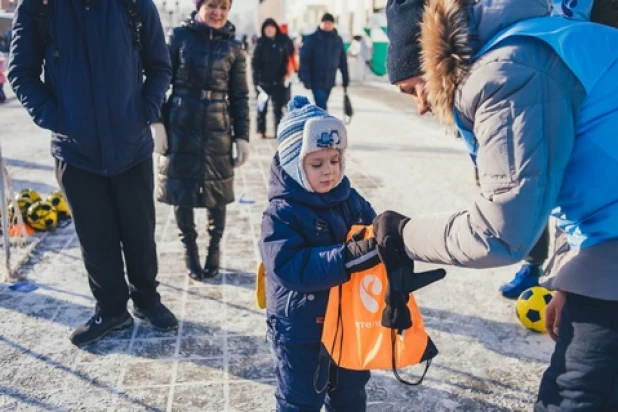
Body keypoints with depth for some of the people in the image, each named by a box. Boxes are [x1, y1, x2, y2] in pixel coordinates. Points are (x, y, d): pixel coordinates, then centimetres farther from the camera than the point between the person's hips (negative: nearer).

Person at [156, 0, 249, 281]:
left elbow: (240, 97, 5)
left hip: (217, 131, 1)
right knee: (181, 190, 7)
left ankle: (214, 248, 28)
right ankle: (190, 249, 26)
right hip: (180, 128, 0)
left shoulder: (233, 47, 4)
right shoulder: (179, 36, 0)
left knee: (216, 194, 8)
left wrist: (242, 136, 1)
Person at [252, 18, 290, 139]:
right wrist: (256, 79, -11)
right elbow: (255, 63, -3)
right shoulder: (260, 44, 0)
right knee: (262, 108, 7)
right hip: (263, 81, -1)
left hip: (278, 82, 1)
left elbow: (286, 61, 8)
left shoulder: (282, 43, 5)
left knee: (278, 108, 3)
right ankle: (261, 131, 15)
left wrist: (285, 76, -1)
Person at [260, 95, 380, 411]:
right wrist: (347, 257, -40)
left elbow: (375, 230, 4)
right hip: (300, 329, -5)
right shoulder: (281, 214, -21)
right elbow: (289, 268, -31)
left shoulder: (350, 200, -3)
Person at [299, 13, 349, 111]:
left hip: (329, 81, 5)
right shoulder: (311, 39, -8)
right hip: (317, 81, -5)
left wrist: (345, 79, 9)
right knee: (322, 107, -13)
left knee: (321, 106, 17)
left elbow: (343, 60, 11)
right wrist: (306, 79, -17)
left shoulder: (338, 40, 5)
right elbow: (304, 60, -10)